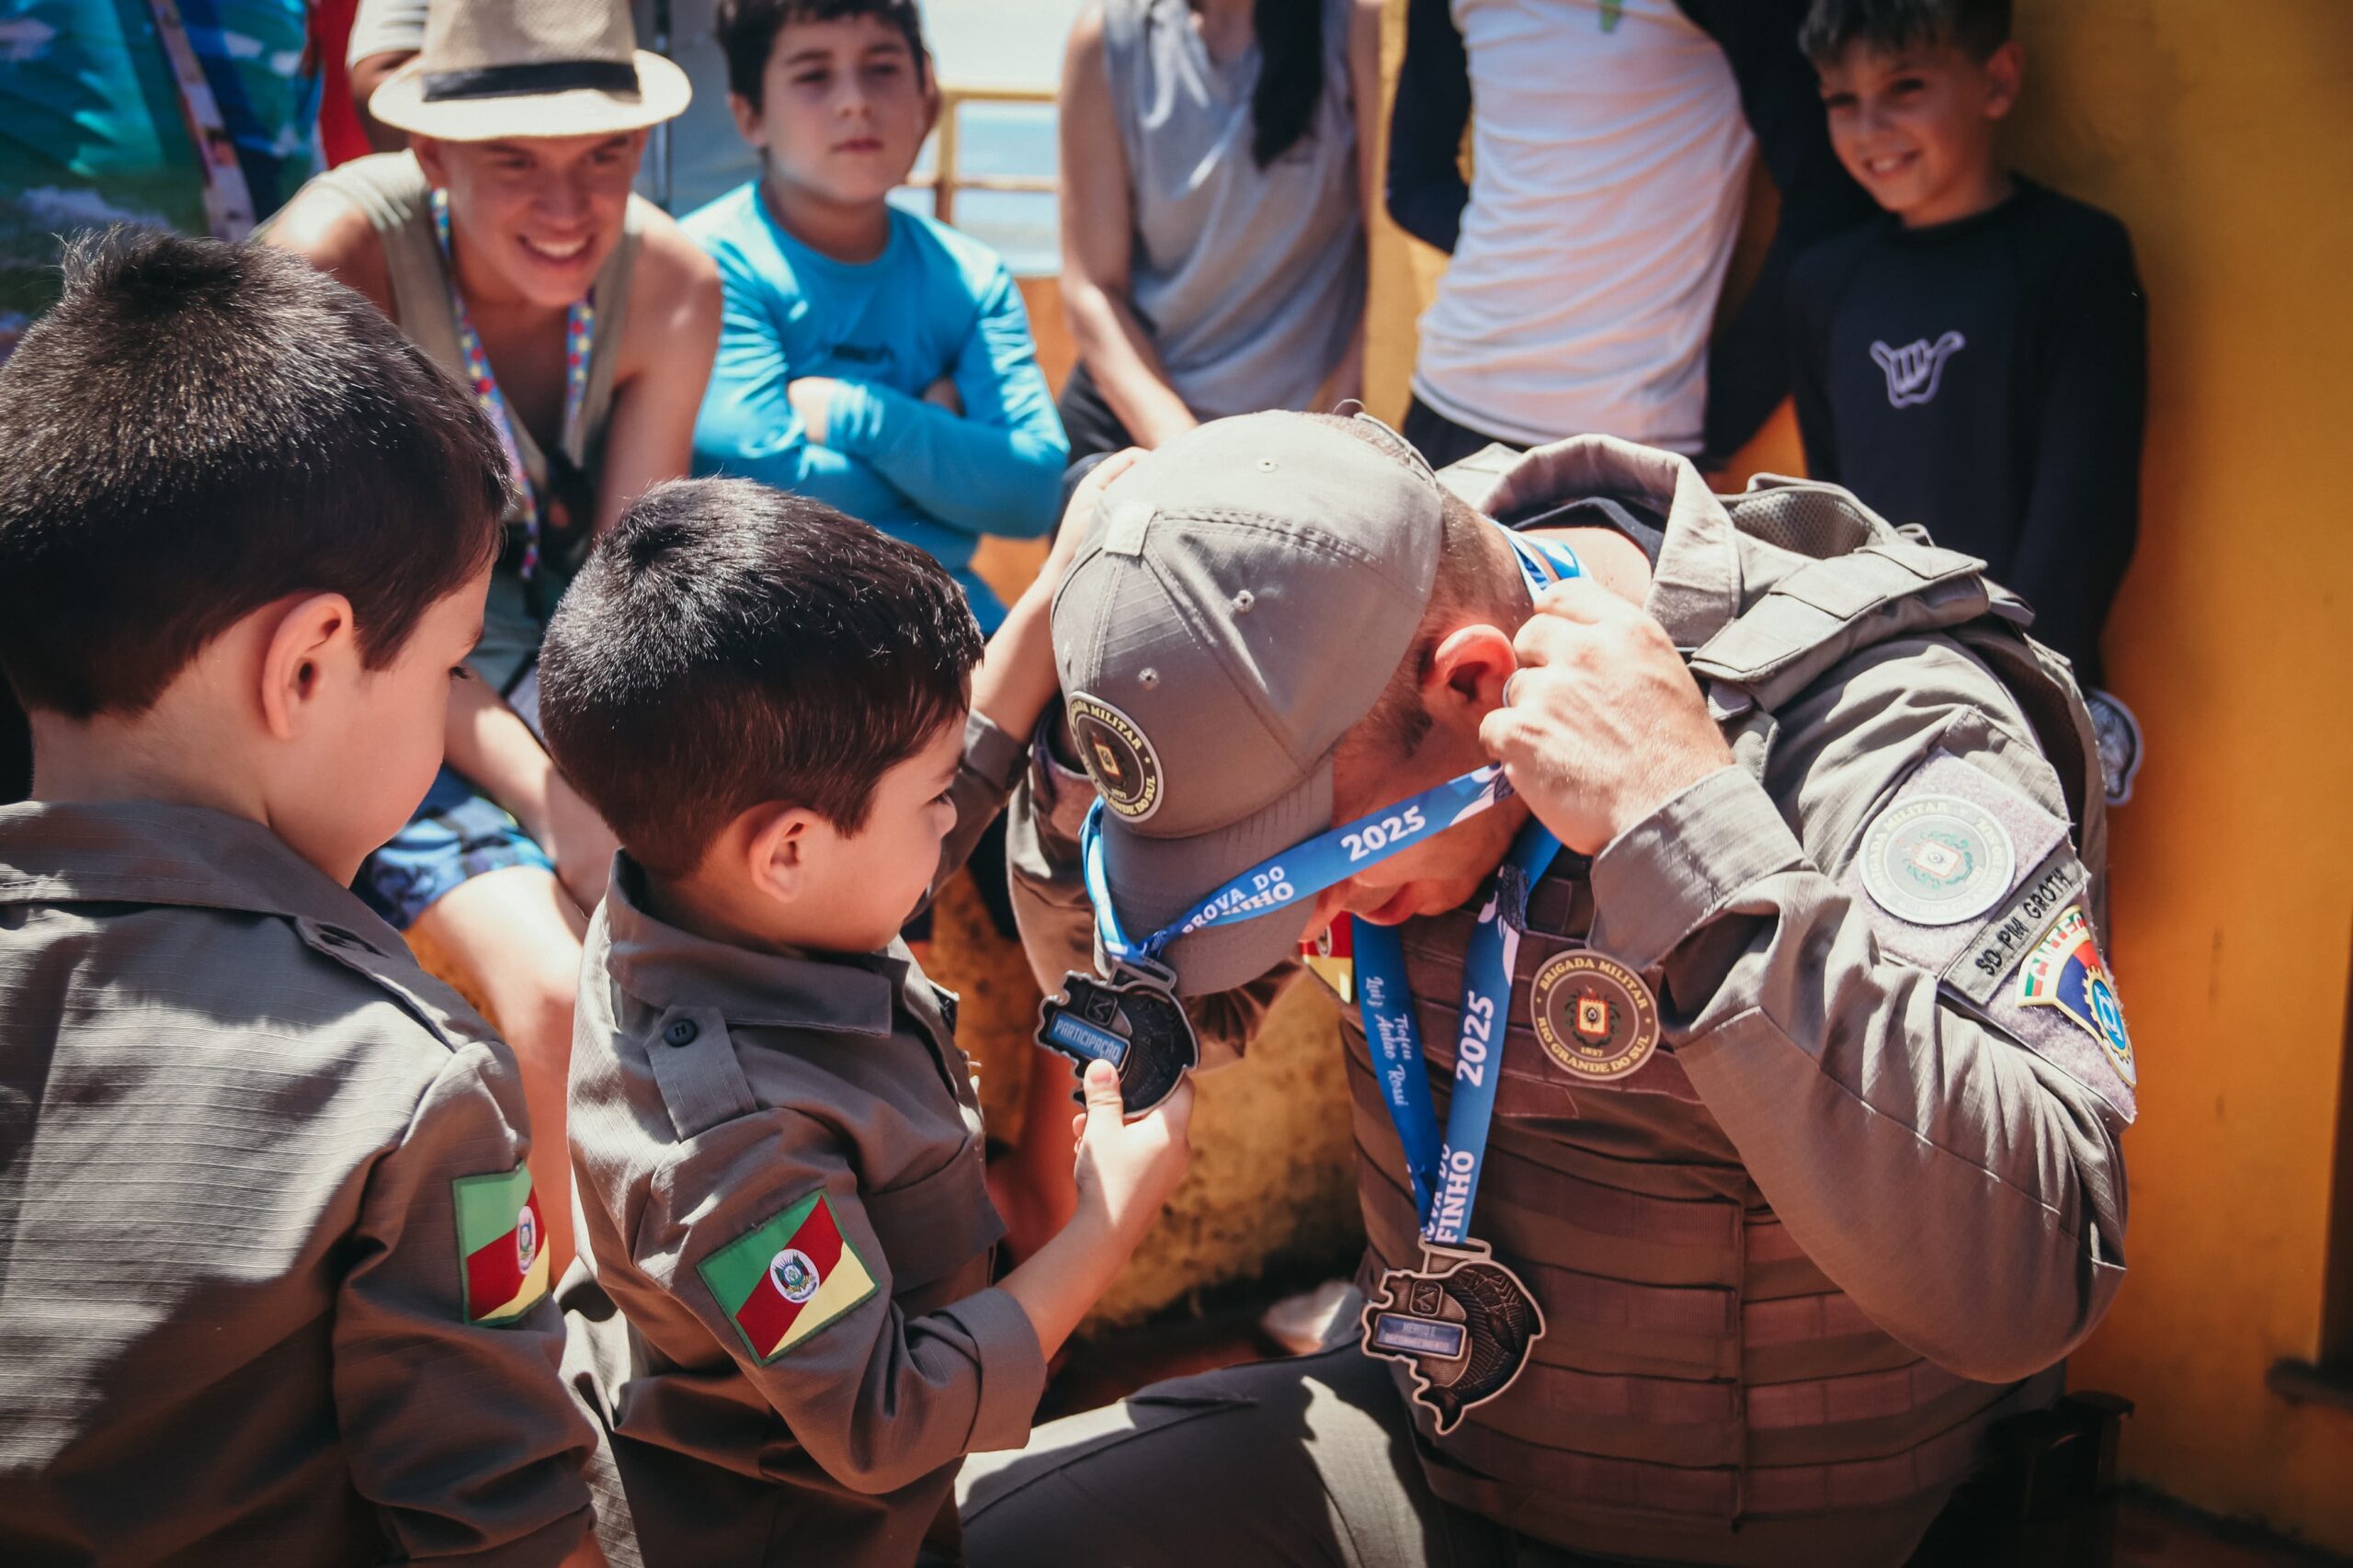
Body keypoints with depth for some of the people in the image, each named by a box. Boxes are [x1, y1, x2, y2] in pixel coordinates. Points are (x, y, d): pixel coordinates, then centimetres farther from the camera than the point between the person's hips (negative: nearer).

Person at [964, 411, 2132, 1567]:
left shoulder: (1885, 735, -26)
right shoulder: (1347, 666, -9)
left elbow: (2022, 1291, -36)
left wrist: (1690, 829, -39)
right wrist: (1086, 770, -14)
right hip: (1427, 1433, 5)